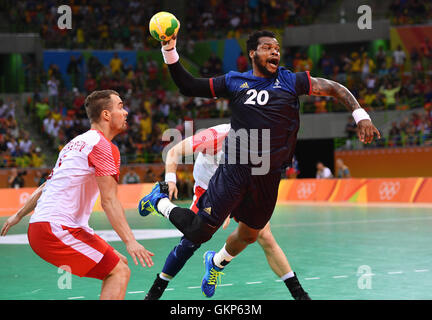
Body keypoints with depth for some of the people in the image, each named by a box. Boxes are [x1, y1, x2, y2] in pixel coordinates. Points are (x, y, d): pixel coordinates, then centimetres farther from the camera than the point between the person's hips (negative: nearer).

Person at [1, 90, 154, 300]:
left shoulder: (78, 142, 20)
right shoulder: (103, 146, -9)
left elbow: (46, 186, 27)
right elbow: (109, 201, -17)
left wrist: (19, 216, 35)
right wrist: (130, 241, -21)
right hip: (56, 229, -10)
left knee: (120, 263, 13)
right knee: (120, 272, -13)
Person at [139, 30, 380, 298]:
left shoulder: (290, 81, 4)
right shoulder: (234, 82, 3)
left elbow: (335, 89, 3)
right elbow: (188, 87, 7)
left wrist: (361, 116, -10)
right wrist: (170, 52, -4)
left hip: (269, 178, 3)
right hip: (235, 171, -3)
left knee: (249, 235, 17)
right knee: (199, 231, -10)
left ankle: (217, 262, 49)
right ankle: (161, 200, 19)